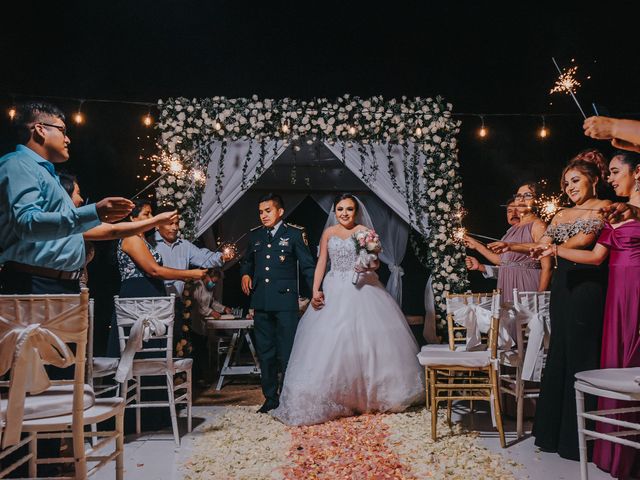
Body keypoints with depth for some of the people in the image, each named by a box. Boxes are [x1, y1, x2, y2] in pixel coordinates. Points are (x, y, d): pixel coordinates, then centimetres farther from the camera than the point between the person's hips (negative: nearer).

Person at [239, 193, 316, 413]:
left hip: (285, 301, -5)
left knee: (287, 353, -3)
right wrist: (245, 274, 7)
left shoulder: (295, 233, 1)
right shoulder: (255, 235, 14)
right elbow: (247, 261, 28)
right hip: (261, 302, 5)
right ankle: (270, 397, 22)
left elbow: (308, 265, -1)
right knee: (265, 353, 11)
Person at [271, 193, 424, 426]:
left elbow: (374, 263, -4)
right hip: (334, 292, 2)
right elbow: (321, 263, 8)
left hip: (362, 290, -2)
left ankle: (369, 395, 15)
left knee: (365, 341, 0)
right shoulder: (328, 233, 10)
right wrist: (315, 291, -3)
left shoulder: (364, 231, 2)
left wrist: (371, 263, -27)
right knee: (331, 344, -2)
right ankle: (334, 398, 9)